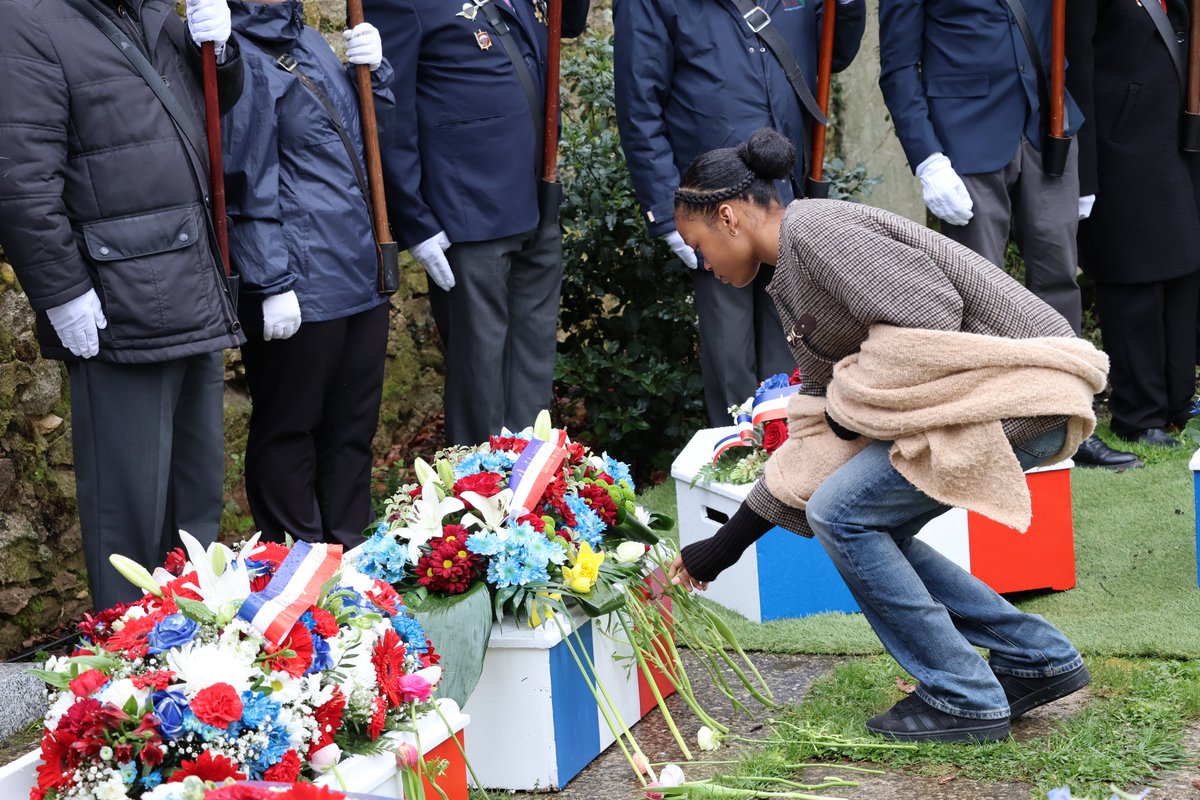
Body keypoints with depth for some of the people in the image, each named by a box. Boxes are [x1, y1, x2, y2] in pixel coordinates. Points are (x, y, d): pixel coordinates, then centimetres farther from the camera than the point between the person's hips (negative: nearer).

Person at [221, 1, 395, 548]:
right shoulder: (238, 58, -15)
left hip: (360, 276, 9)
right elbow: (245, 186, -17)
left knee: (354, 422, 16)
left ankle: (349, 550, 28)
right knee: (289, 430, 5)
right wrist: (272, 285, -17)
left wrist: (374, 71, 4)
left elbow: (370, 132, 24)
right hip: (299, 290, -9)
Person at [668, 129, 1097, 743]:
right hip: (994, 391, 10)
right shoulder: (791, 286, 19)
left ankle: (964, 701, 1)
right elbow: (821, 432, 20)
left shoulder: (815, 227, -12)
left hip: (1023, 384, -10)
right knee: (870, 531, 11)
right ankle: (1038, 659, 18)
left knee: (844, 514, -7)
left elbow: (929, 313, -24)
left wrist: (856, 399, -8)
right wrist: (722, 547, 22)